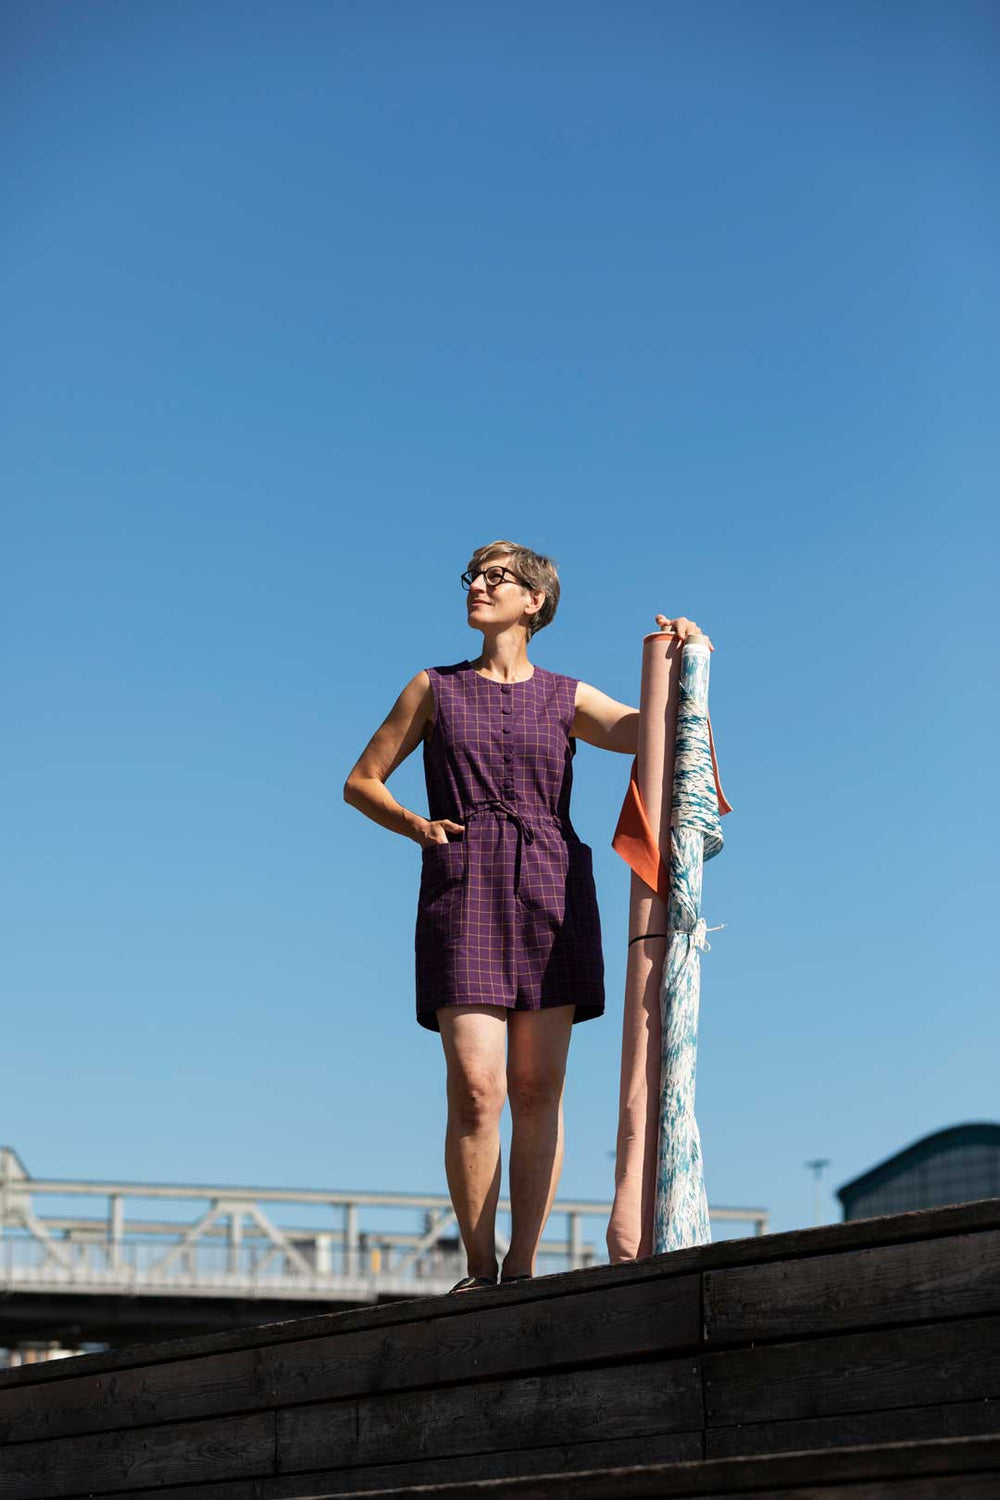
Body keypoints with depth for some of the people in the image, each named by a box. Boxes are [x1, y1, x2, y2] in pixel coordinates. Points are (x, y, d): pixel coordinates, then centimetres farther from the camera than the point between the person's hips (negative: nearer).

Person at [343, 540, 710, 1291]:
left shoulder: (567, 698, 14)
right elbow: (361, 782, 17)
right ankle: (480, 1269, -3)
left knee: (539, 1090, -3)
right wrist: (417, 826, -1)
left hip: (551, 895, 1)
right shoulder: (435, 688, 14)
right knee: (476, 1089, -12)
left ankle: (523, 1268, 2)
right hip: (463, 894, -1)